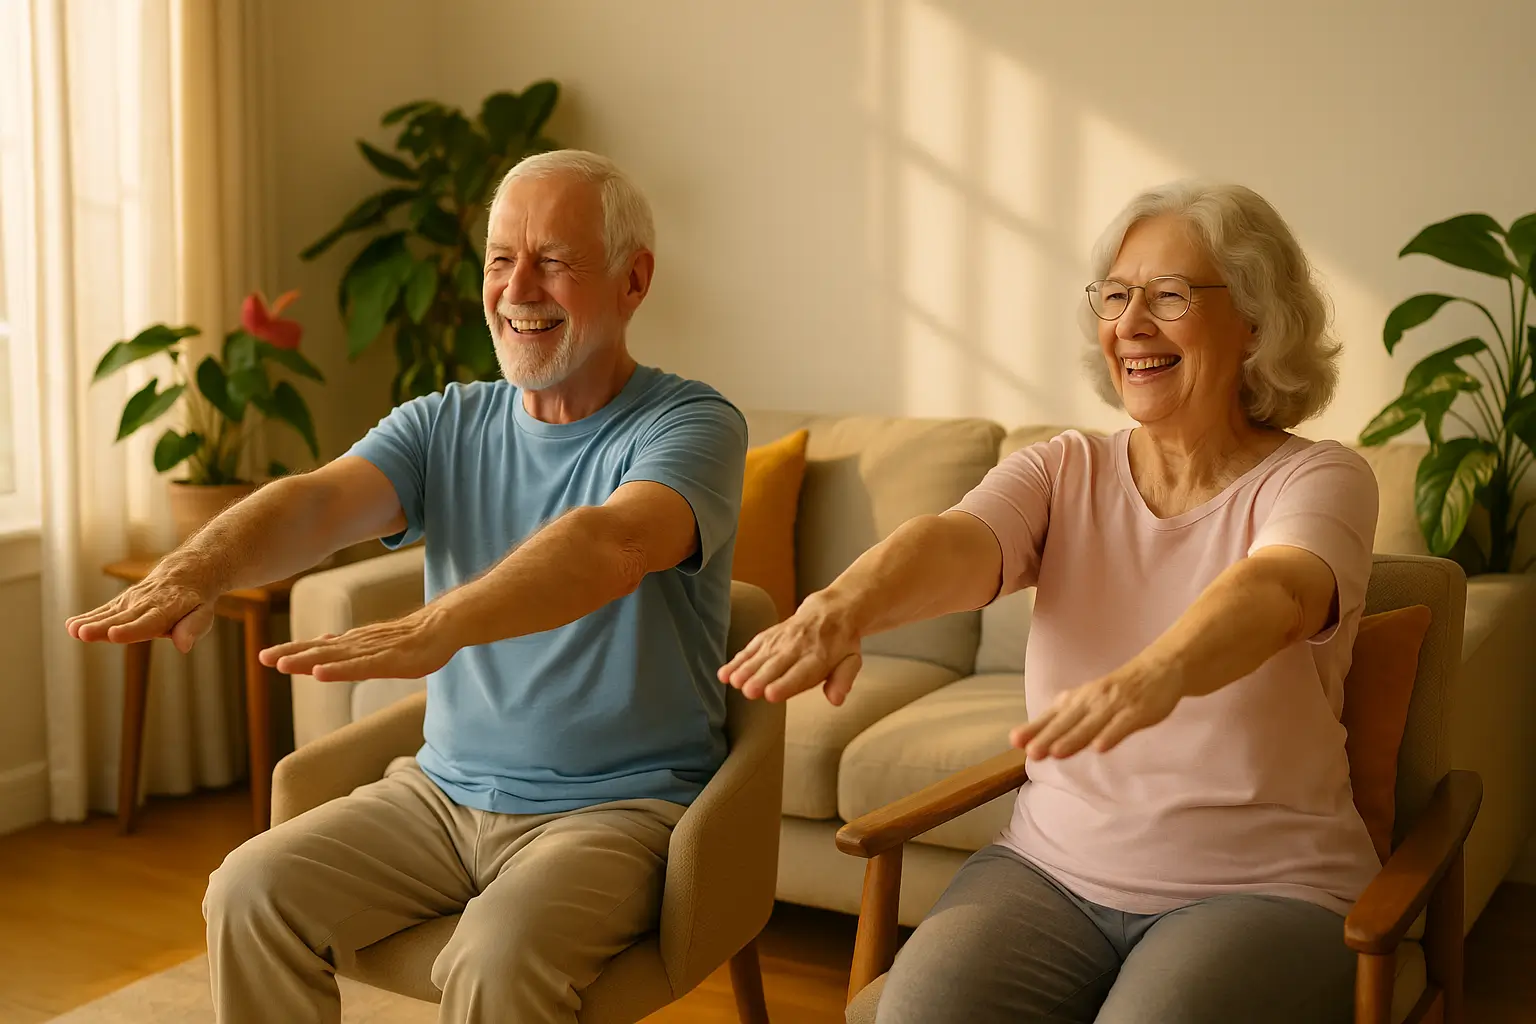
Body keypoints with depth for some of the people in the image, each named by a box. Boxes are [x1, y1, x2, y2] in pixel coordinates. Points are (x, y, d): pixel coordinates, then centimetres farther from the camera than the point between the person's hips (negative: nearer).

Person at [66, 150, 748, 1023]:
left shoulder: (692, 424, -10)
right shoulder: (447, 424, 7)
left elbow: (612, 543, -32)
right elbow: (318, 501, -12)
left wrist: (432, 629, -48)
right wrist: (197, 567, -34)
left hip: (618, 806, -5)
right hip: (445, 788, 5)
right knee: (249, 893, -13)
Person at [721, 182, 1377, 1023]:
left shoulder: (1317, 478, -5)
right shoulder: (1065, 471, 4)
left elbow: (1272, 591, -29)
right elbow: (951, 543, -17)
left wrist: (1155, 676, -51)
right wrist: (842, 607, -40)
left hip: (1264, 890, -2)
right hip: (1053, 867, 3)